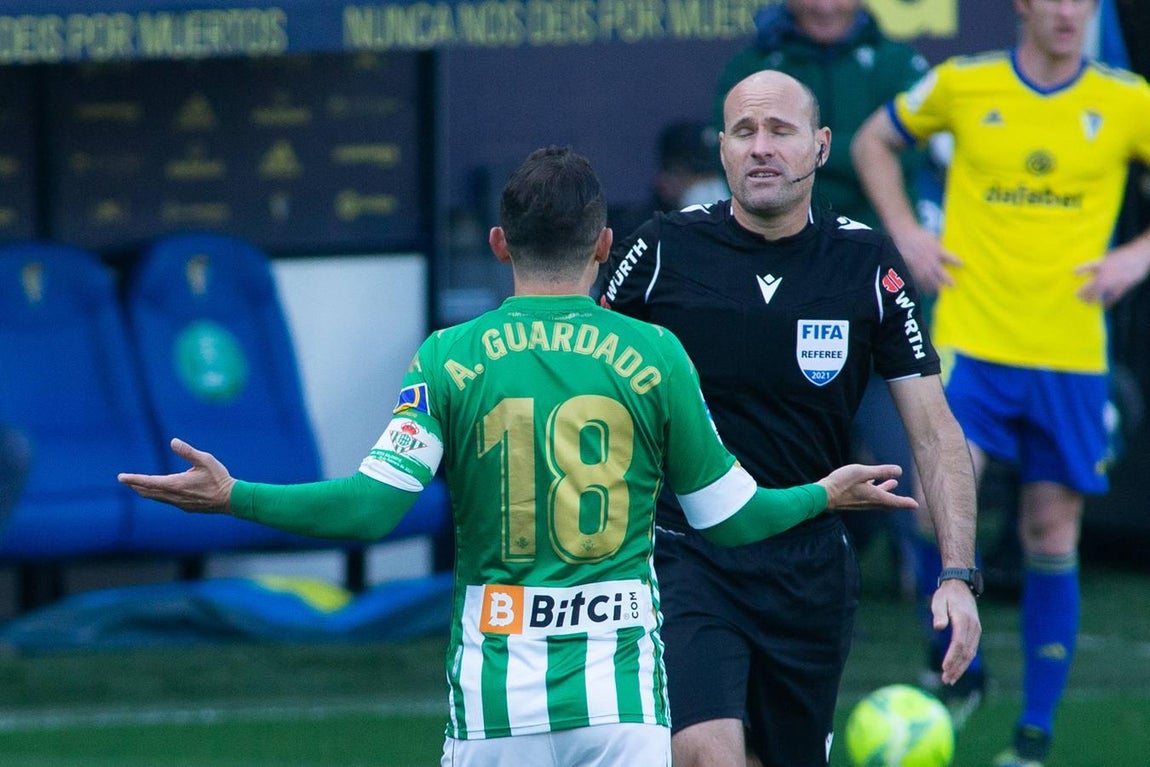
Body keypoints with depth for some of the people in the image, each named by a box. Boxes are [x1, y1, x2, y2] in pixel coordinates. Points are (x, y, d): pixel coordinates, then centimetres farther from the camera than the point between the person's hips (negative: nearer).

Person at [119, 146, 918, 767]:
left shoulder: (449, 359, -1)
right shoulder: (655, 355, 2)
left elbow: (373, 506, -9)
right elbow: (727, 516, 9)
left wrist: (233, 496, 0)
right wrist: (827, 494, 27)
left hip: (494, 697, 0)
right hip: (621, 695, 0)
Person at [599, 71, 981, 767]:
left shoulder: (868, 264, -2)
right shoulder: (663, 251, -5)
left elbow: (934, 430, 0)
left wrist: (958, 575, -10)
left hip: (811, 570, 3)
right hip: (682, 549, -3)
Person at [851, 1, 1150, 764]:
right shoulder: (963, 85, 1)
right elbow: (874, 142, 18)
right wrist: (905, 231, 5)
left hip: (1071, 354, 1)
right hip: (972, 338, -1)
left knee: (1052, 537, 5)